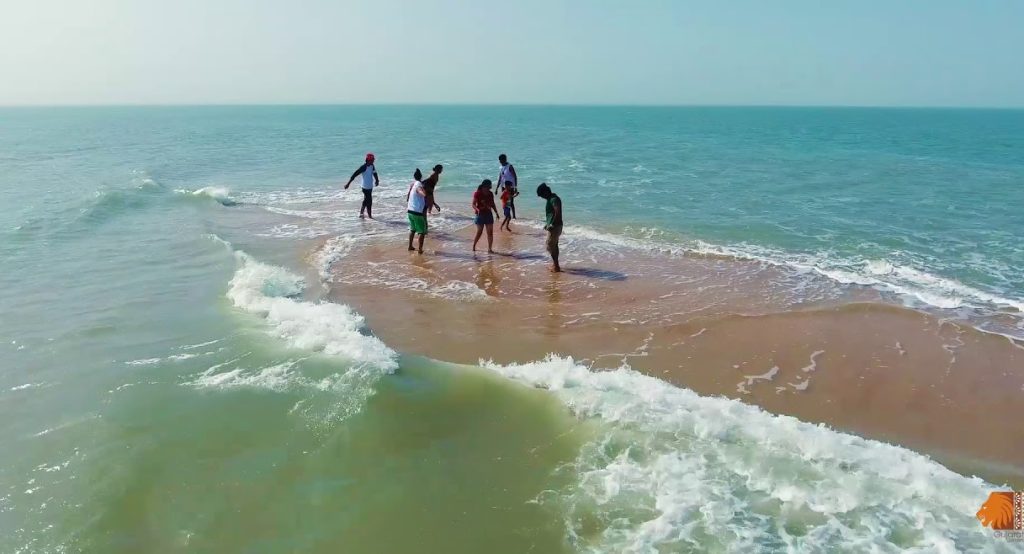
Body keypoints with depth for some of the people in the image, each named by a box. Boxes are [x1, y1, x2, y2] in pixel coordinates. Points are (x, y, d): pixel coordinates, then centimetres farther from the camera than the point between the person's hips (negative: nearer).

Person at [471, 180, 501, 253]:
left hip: (489, 214, 5)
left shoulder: (490, 194, 6)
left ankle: (490, 249, 0)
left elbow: (493, 204, 16)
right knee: (479, 232, -1)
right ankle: (473, 246, 21)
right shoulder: (477, 194, -9)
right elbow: (473, 204, -11)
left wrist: (496, 212, 5)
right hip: (480, 214, -4)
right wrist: (477, 210, -30)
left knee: (490, 232, -3)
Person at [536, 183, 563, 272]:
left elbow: (557, 213, -27)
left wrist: (552, 225, -25)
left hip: (555, 227, -10)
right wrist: (547, 224, 18)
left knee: (550, 246, -6)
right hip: (552, 226, 10)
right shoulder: (550, 199, 13)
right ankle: (555, 265, 25)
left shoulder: (554, 199, -19)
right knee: (554, 245, 16)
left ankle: (556, 266, -2)